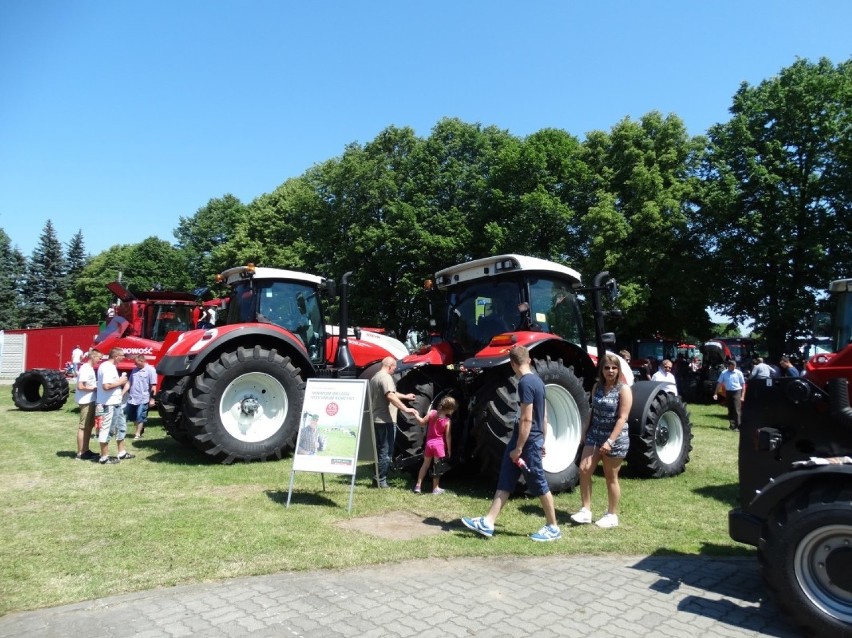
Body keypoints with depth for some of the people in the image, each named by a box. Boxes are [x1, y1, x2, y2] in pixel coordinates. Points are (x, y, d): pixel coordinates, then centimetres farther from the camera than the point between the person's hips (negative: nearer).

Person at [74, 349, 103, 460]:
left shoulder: (90, 368, 14)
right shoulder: (85, 369, -16)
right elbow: (80, 386, -22)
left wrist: (96, 386, 4)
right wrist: (94, 388, -13)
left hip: (91, 401, 10)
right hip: (86, 401, -10)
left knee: (89, 426, 15)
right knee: (83, 427, -4)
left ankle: (86, 450, 23)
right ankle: (80, 453, 2)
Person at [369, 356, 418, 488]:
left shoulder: (375, 377, 19)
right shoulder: (386, 377, -14)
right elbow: (390, 396, -29)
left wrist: (405, 396, 42)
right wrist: (406, 409, -31)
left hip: (376, 419, 10)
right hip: (385, 420, -10)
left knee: (380, 450, 17)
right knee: (386, 451, -3)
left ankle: (379, 478, 23)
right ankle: (381, 480, 0)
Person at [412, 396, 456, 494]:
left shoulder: (432, 413, -8)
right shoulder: (447, 421, -13)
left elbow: (422, 422, -2)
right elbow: (447, 437, -9)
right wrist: (449, 450, 0)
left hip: (429, 442, 4)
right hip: (439, 444, -4)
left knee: (425, 464, 16)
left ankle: (418, 486, 15)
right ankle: (435, 488, 13)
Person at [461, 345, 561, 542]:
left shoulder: (525, 383, -20)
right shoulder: (536, 380, 10)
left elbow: (527, 419, -22)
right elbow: (543, 415, 15)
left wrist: (519, 448, -18)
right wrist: (542, 440, 21)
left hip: (527, 441, -10)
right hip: (532, 439, 10)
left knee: (538, 484, 4)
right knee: (504, 482, 9)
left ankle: (553, 528, 19)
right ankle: (487, 523, 12)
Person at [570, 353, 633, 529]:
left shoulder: (623, 389, -11)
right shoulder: (597, 387, 6)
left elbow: (622, 418, -17)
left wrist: (610, 441, -23)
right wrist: (585, 433, 14)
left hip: (615, 438, -5)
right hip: (594, 435, 5)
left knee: (611, 477, 6)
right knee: (584, 470, -5)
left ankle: (612, 515, 21)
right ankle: (586, 510, 5)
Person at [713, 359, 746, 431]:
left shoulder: (739, 373, 0)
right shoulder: (724, 373, 5)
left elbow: (743, 384, 3)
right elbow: (719, 384, 8)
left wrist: (742, 395, -3)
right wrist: (716, 393, 3)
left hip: (737, 392, -3)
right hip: (728, 392, 3)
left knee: (737, 409, -11)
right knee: (730, 410, 10)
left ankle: (738, 425, -12)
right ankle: (732, 425, 20)